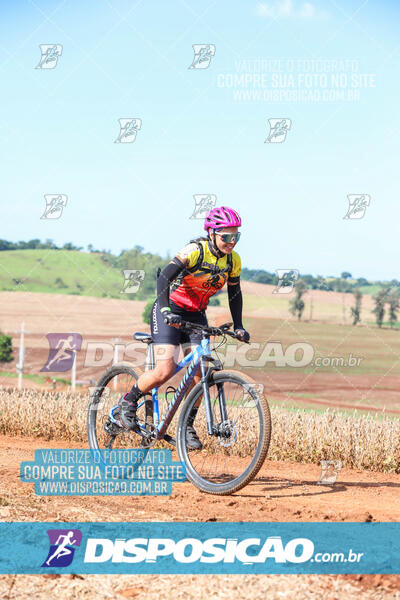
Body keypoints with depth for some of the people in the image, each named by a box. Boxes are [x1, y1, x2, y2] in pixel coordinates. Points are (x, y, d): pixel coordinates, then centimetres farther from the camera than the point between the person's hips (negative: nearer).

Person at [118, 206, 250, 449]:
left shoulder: (233, 260, -5)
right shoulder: (195, 251, -24)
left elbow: (234, 292, 11)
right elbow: (164, 278, -33)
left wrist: (238, 326, 5)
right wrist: (165, 311, -44)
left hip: (196, 316, 6)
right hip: (169, 313, -6)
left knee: (200, 373, -8)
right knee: (165, 370, -18)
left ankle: (187, 426, 7)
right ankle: (129, 401, 6)